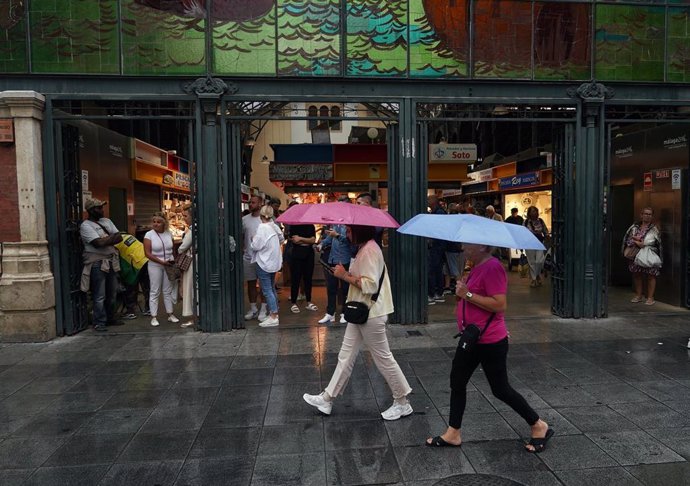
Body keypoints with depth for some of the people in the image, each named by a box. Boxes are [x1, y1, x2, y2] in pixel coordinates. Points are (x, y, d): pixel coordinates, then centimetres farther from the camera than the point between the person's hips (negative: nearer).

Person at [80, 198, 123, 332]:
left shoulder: (106, 221, 14)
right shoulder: (86, 226, -8)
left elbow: (119, 237, 6)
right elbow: (98, 243, -20)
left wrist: (105, 240, -11)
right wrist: (112, 237, -5)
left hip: (111, 262, 7)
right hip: (97, 264, -7)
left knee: (112, 294, 14)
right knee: (99, 296, -4)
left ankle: (110, 319, 26)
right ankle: (99, 323, 4)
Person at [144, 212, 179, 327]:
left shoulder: (169, 234, 5)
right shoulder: (149, 235, -7)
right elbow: (148, 253, -11)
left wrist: (174, 260, -1)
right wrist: (162, 262, -17)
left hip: (169, 265, 4)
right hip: (155, 266, -3)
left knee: (168, 291, 10)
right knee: (155, 291, 1)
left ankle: (170, 314, 19)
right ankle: (154, 317, 7)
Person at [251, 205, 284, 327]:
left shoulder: (262, 228, -19)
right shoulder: (275, 226, 3)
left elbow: (256, 246, -19)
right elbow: (281, 239, 18)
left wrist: (253, 239, 0)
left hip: (264, 263, -8)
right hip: (274, 262, 8)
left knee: (267, 291, -4)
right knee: (272, 288, 18)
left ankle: (273, 317, -3)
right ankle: (274, 312, 25)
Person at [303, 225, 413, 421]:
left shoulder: (369, 250, -19)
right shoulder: (365, 248, 12)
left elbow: (370, 285, -26)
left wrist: (345, 275, -17)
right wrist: (345, 274, 6)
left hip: (370, 315, -10)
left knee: (383, 358, 3)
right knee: (345, 356, 15)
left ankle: (402, 403, 19)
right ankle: (327, 399, 25)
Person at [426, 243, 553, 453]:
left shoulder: (492, 267, -21)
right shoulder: (478, 266, 10)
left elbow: (499, 304, -27)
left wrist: (468, 294, -25)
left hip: (490, 342, -10)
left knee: (500, 389, 4)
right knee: (457, 382, 12)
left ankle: (539, 427, 25)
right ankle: (453, 433, 24)